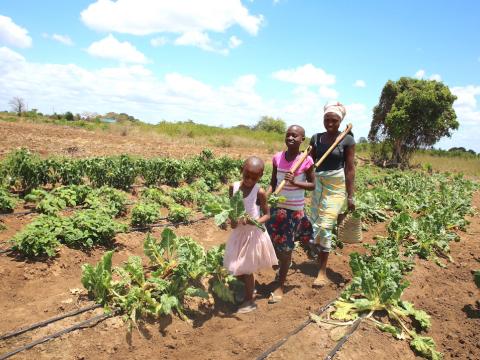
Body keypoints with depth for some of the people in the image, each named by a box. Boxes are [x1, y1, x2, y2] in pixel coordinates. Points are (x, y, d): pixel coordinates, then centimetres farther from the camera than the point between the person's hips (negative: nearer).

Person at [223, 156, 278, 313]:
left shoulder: (259, 192, -18)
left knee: (245, 269, 6)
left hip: (253, 233, -5)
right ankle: (249, 287, 44)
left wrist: (256, 221, -29)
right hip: (238, 232, 5)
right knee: (235, 268, 17)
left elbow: (267, 214, -10)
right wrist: (232, 220, -14)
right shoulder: (234, 187, -6)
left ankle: (249, 301, 27)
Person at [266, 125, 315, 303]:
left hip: (295, 209, -3)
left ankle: (280, 286, 19)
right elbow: (273, 183, 2)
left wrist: (295, 182, -22)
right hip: (277, 206, 4)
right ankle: (283, 268, 46)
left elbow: (313, 185, -6)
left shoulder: (306, 160, -13)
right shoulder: (277, 158, -3)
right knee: (275, 244, 14)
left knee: (286, 248, 4)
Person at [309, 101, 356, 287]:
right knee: (315, 225, 6)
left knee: (325, 226, -9)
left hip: (336, 186, -4)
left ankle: (322, 271, 0)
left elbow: (350, 169, -6)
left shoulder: (347, 140, -6)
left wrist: (350, 196, -8)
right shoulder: (316, 138, 4)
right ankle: (321, 259, 26)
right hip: (318, 184, 4)